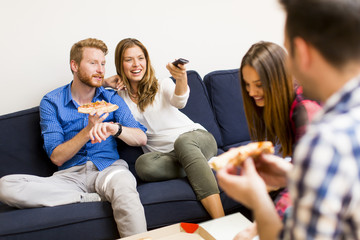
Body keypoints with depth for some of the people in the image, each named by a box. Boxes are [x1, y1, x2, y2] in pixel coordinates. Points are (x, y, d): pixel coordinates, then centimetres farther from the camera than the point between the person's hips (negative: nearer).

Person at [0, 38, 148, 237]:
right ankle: (98, 199, -22)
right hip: (70, 175, 1)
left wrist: (115, 128, -18)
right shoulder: (51, 102, 7)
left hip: (108, 168, -1)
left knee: (123, 187, -39)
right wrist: (88, 130, -15)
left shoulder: (111, 99, 13)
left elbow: (141, 138, 3)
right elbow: (57, 158, -1)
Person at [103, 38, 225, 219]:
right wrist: (104, 82, 0)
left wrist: (181, 79, -39)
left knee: (183, 141, -39)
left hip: (197, 137, 0)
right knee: (143, 164, -34)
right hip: (165, 154, 1)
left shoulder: (163, 85, 7)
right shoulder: (119, 95, 12)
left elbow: (179, 101, -17)